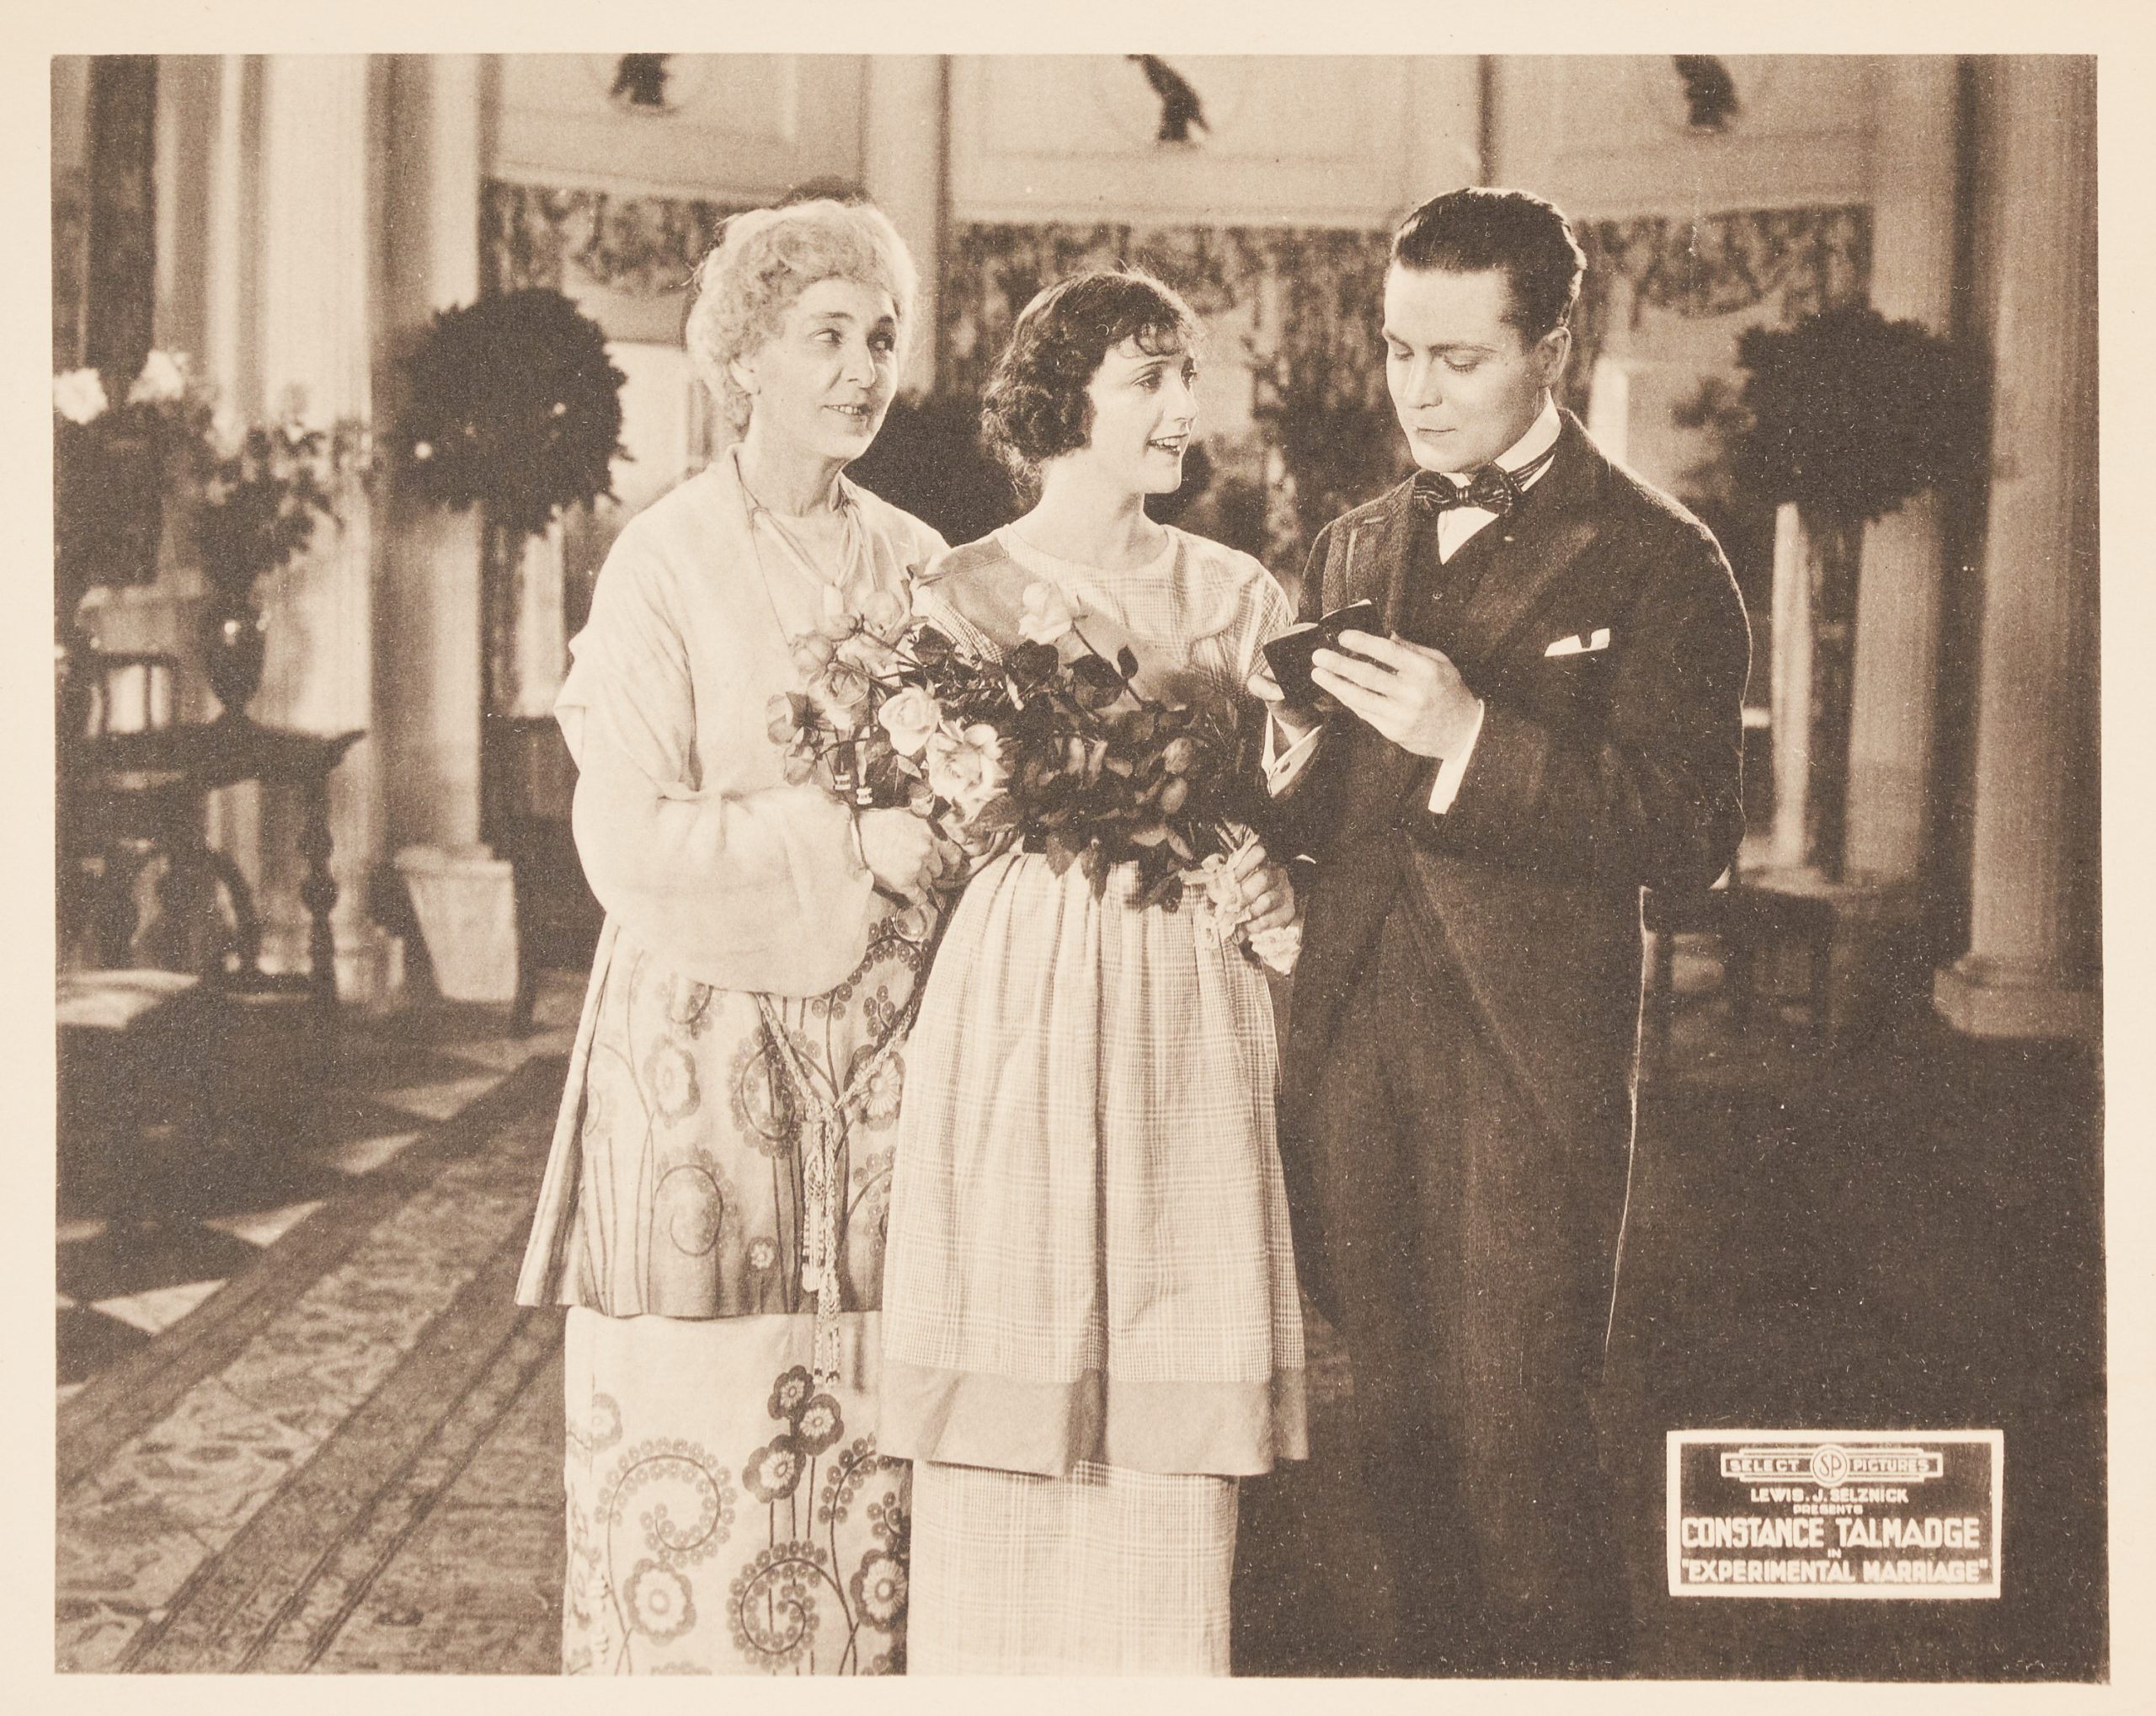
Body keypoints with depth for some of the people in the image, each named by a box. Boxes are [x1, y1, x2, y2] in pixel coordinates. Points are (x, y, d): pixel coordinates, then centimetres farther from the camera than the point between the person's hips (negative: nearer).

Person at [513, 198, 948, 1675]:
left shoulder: (920, 562, 10)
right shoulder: (667, 561, -4)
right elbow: (633, 845, -11)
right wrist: (849, 845, -16)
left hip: (888, 1053, 4)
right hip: (709, 1048, -4)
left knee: (877, 1441, 5)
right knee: (703, 1452, -1)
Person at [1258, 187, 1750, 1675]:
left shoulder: (1654, 560, -3)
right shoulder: (1356, 546, 15)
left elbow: (1687, 831, -13)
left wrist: (1472, 739, -22)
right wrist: (1295, 759, -4)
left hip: (1533, 1059, -5)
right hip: (1354, 1045, 5)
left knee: (1513, 1433, -2)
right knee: (1401, 1428, 13)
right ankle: (1426, 1660, 29)